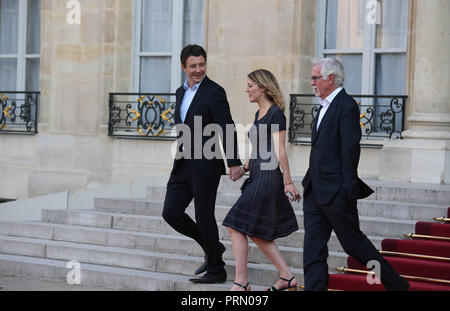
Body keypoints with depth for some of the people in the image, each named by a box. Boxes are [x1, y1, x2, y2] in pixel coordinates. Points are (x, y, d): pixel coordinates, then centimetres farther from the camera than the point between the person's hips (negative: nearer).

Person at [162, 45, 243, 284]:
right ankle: (212, 248, 24)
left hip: (205, 166, -8)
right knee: (171, 213, 5)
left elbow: (227, 129, -15)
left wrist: (234, 163, -21)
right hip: (183, 165, 8)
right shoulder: (181, 92, 14)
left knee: (204, 216, -1)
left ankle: (216, 270, 14)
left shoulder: (214, 92, -10)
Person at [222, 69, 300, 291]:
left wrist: (287, 181, -18)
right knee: (257, 234, 10)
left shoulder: (276, 114, -11)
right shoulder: (259, 114, 16)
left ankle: (241, 282, -6)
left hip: (268, 178, -10)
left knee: (237, 226, -10)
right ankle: (287, 277, 16)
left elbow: (279, 152, -17)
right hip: (257, 178, 10)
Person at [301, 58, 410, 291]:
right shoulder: (325, 106, 16)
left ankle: (396, 283, 17)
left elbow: (350, 149, -18)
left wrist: (347, 189, -20)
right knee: (313, 246, 4)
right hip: (315, 191, 9)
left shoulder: (346, 106, -13)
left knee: (353, 242, 1)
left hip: (336, 192, -9)